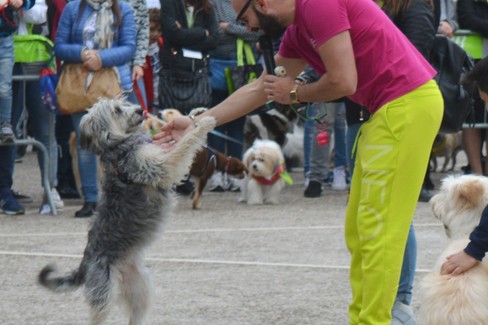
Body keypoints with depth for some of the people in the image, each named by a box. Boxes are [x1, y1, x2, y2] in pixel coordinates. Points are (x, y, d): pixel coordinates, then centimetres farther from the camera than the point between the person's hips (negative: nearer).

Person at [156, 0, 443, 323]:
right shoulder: (297, 32, 16)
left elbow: (343, 82, -18)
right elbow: (259, 89, 26)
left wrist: (295, 93, 0)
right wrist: (197, 123, 28)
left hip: (407, 105, -10)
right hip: (388, 110, 10)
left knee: (378, 230, -7)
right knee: (360, 229, 13)